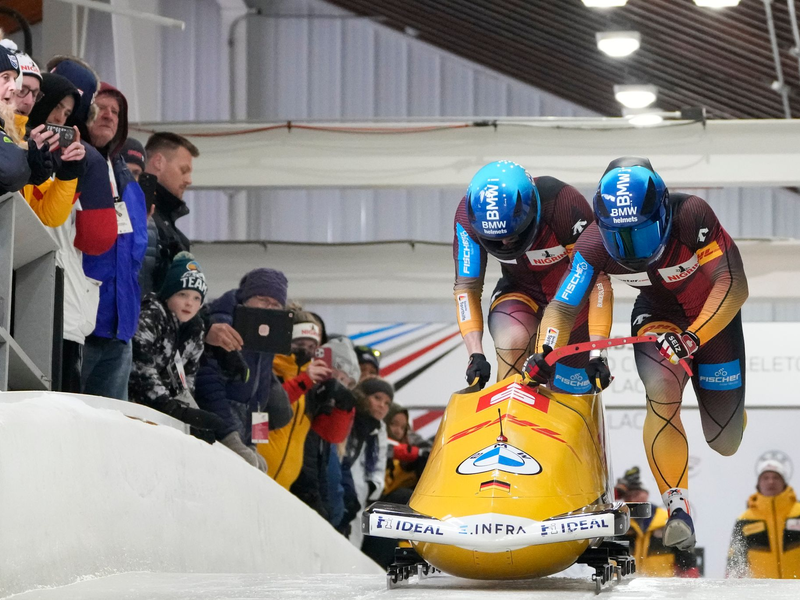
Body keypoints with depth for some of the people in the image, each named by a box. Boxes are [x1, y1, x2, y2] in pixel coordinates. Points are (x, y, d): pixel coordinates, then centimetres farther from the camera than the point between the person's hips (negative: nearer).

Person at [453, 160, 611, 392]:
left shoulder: (565, 205, -35)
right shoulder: (469, 214, -27)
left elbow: (597, 278, -31)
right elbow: (466, 287, -18)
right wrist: (476, 354, -29)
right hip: (520, 292, 1)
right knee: (512, 342, -31)